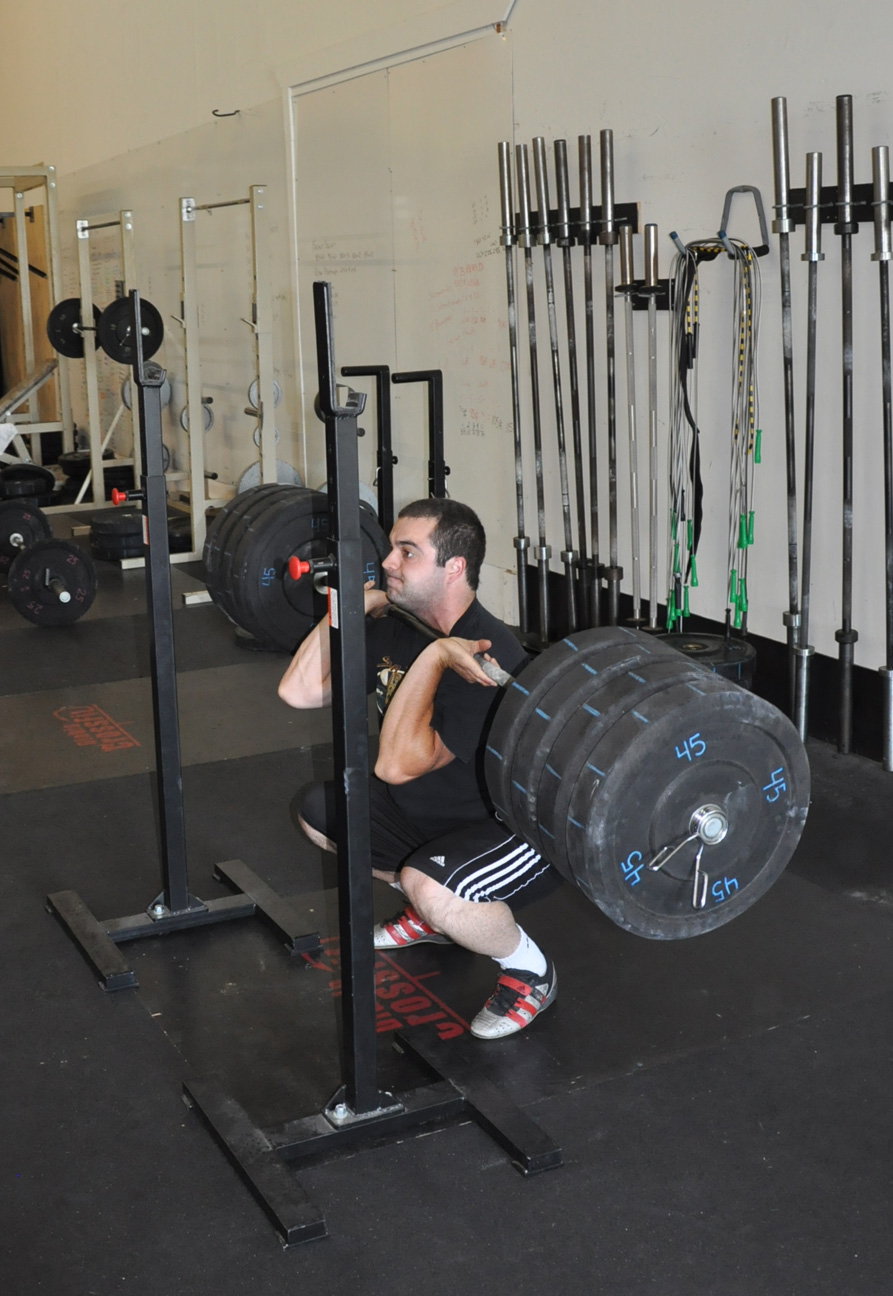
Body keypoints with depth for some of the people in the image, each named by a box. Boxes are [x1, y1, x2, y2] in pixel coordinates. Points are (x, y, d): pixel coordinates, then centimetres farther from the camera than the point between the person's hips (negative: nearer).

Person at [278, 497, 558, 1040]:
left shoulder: (484, 659, -32)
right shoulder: (396, 628, -5)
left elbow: (396, 764, -39)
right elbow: (299, 690, -4)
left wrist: (434, 657, -40)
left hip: (517, 831, -9)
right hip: (430, 811, 9)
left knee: (429, 886, -37)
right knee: (319, 812, 14)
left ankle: (530, 971, -6)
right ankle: (433, 914, 26)